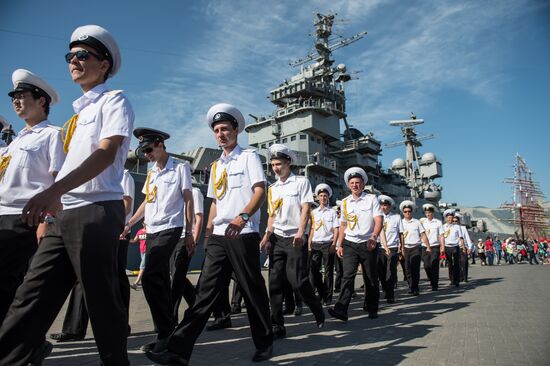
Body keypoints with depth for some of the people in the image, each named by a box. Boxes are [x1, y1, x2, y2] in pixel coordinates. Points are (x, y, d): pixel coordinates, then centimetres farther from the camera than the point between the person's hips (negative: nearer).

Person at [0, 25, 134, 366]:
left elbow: (106, 154, -15)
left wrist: (52, 191, -24)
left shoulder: (114, 101, 0)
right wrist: (52, 200, 18)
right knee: (31, 299, 7)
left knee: (103, 303, -1)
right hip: (64, 215, 8)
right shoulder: (80, 110, 24)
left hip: (96, 212, -8)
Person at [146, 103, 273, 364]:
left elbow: (260, 191, -11)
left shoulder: (248, 157, 1)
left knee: (252, 291, 4)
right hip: (218, 236, 6)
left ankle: (264, 344, 23)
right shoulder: (216, 166, 20)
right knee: (205, 291, 2)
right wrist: (207, 232, 14)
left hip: (243, 235, -5)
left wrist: (242, 217, -25)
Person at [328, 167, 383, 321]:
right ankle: (341, 310, -16)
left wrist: (373, 237, -27)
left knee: (371, 278, 8)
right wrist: (339, 245, 10)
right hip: (350, 244, 2)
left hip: (368, 244, -1)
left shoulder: (372, 199, 0)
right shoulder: (345, 202, 9)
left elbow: (379, 221, -9)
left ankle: (372, 309, 25)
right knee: (348, 275, -11)